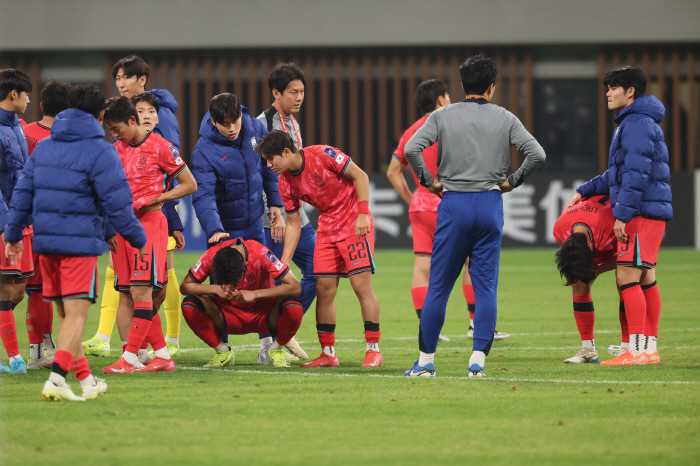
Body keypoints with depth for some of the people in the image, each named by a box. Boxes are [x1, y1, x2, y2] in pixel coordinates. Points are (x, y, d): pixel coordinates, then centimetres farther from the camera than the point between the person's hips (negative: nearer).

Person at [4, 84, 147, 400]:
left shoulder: (44, 147, 12)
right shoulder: (100, 152, -7)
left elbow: (23, 192, 14)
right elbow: (116, 202, -10)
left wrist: (13, 233, 23)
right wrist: (137, 238, 0)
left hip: (45, 242, 6)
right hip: (81, 243, -6)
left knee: (66, 313, 15)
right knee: (76, 313, -7)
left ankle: (85, 379, 25)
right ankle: (56, 379, -22)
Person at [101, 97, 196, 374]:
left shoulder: (160, 147, -5)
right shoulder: (116, 150, 13)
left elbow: (190, 185, -2)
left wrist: (152, 199, -10)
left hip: (149, 222, -7)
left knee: (141, 291, -13)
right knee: (126, 295, 3)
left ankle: (130, 357, -15)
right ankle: (162, 355, 10)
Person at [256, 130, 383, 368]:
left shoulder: (322, 155, -18)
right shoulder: (285, 182, 0)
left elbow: (360, 176, -13)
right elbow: (293, 224, 7)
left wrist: (362, 213, -20)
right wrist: (283, 264, 1)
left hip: (355, 224, -6)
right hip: (327, 229, 6)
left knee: (361, 284, -11)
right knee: (324, 289, 0)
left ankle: (373, 350, -6)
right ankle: (328, 354, 8)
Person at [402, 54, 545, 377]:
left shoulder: (443, 116, 2)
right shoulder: (504, 119, 4)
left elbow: (411, 149, -11)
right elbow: (536, 154, -6)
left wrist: (428, 181, 2)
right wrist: (512, 182, 6)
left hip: (453, 205, 0)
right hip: (490, 205, 0)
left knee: (438, 287, 5)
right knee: (486, 287, 3)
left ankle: (426, 360, 7)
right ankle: (478, 360, -4)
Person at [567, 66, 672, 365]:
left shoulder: (637, 123, -12)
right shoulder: (630, 123, 21)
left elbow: (637, 173, -20)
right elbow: (619, 174, 28)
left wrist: (622, 213, -21)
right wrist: (585, 191, 24)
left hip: (642, 212, -10)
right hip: (649, 213, 10)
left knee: (627, 277, -12)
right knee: (645, 280, 10)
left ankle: (637, 351, -14)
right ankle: (649, 349, 12)